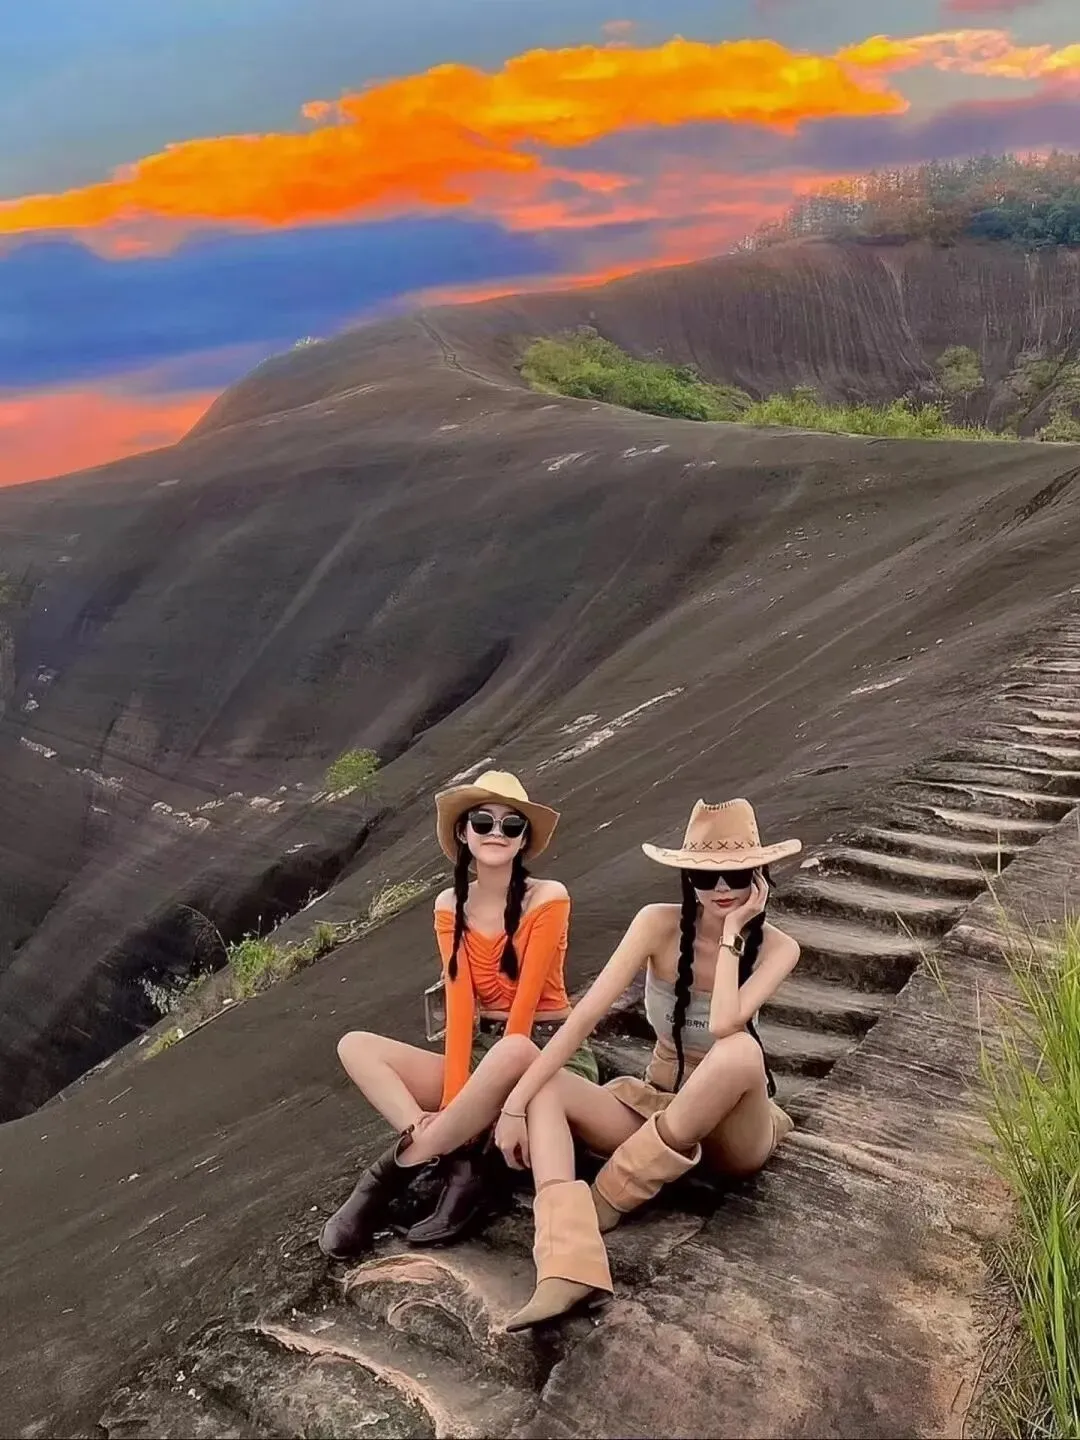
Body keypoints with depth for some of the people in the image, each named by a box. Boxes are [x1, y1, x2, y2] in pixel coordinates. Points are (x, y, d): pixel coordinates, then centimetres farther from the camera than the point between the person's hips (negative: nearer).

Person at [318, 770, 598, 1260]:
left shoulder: (548, 899, -11)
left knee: (510, 1053, -41)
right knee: (355, 1046, -13)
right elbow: (460, 1003, -7)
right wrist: (453, 1097, -20)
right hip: (482, 1056, 5)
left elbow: (525, 1002, -17)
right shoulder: (450, 906, 3)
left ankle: (389, 1173, -25)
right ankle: (461, 1162, -29)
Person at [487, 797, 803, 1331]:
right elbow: (588, 1012, -19)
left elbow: (723, 1025, -33)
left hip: (734, 1131, -2)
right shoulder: (660, 924, -12)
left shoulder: (776, 947, -14)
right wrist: (517, 1101, -24)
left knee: (741, 1049, -36)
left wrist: (732, 933, -25)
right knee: (542, 1087, -21)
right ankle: (568, 1265, -41)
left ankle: (611, 1196, -22)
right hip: (653, 1106, 3)